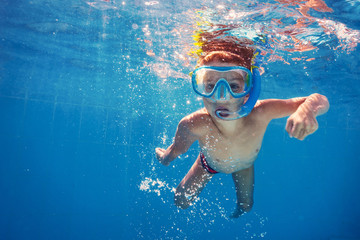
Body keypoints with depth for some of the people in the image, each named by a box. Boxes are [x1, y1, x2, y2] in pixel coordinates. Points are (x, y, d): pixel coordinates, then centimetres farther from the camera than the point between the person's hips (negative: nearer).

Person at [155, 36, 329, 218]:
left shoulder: (259, 113, -44)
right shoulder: (193, 125, -47)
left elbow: (320, 100, -40)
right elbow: (177, 149, -23)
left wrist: (306, 110, -59)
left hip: (244, 165, 2)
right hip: (209, 163, -1)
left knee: (246, 206, 24)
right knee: (181, 202, 12)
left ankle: (238, 209, 64)